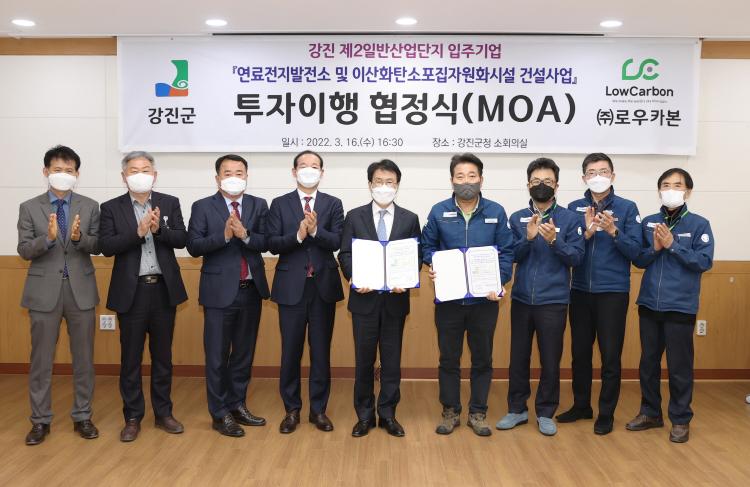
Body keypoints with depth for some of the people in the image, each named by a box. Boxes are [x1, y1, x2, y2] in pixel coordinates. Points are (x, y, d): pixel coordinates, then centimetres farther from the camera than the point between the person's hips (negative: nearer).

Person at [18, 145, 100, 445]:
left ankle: (82, 417, 20)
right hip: (44, 291, -1)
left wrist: (79, 238, -21)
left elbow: (98, 246, -1)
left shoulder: (89, 207, 4)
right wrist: (49, 238, -22)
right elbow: (24, 250, -4)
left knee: (84, 358, 8)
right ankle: (40, 420, 19)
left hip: (81, 289, 1)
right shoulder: (29, 208, 2)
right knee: (41, 359, 6)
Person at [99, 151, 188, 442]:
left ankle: (163, 413, 23)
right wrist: (138, 232, -22)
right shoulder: (111, 208, 2)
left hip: (164, 289, 1)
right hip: (131, 291, -1)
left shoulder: (170, 203, 5)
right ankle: (133, 418, 20)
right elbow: (106, 246, -10)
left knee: (162, 355, 11)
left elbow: (181, 239, -4)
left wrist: (159, 229, -22)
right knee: (131, 358, 7)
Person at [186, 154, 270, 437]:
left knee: (244, 353, 14)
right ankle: (220, 414, 16)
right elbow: (193, 246, -10)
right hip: (220, 291, -3)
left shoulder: (259, 205, 6)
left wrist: (245, 235, -23)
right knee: (217, 356, 4)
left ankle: (238, 405, 29)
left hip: (251, 290, 3)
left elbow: (266, 243, -5)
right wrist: (224, 235, -22)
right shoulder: (203, 207, -1)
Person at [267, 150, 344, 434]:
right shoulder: (280, 204, 4)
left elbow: (337, 242, -7)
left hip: (324, 285, 0)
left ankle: (319, 409, 20)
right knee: (291, 350, 7)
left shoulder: (333, 204, 5)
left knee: (321, 350, 7)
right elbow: (273, 244, -5)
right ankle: (292, 410, 21)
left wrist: (315, 231, -24)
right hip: (291, 286, 0)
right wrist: (298, 234, -20)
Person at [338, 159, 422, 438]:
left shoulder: (410, 219, 5)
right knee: (364, 359, 7)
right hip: (365, 298, 0)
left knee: (392, 360, 9)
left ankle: (388, 414, 22)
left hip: (396, 299, 1)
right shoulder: (354, 217, 3)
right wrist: (355, 278, -16)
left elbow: (417, 257, 3)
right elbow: (345, 254, 1)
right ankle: (364, 415, 21)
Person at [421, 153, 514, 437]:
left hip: (484, 298, 0)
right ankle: (450, 411, 26)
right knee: (448, 358, 10)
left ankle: (478, 413, 26)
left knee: (482, 358, 11)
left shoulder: (496, 212, 0)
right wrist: (434, 268, -12)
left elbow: (506, 252, 0)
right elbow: (428, 246, 8)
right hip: (448, 298, 0)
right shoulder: (439, 212, -1)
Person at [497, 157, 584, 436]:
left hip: (553, 301, -2)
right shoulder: (517, 219, 5)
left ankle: (545, 413, 22)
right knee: (518, 357, 10)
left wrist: (554, 241, -22)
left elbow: (576, 258, -6)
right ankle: (517, 409, 25)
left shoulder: (569, 219, -1)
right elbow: (510, 256, -1)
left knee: (550, 360, 6)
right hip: (521, 299, 2)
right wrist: (528, 238, -18)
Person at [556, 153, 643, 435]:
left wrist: (613, 232, -23)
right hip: (580, 291, 3)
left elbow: (636, 251, -8)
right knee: (580, 352, 12)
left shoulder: (627, 208, -2)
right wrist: (586, 233, -17)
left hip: (613, 292, -3)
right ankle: (581, 406, 29)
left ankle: (606, 413, 19)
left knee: (610, 355, 4)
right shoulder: (574, 209, 4)